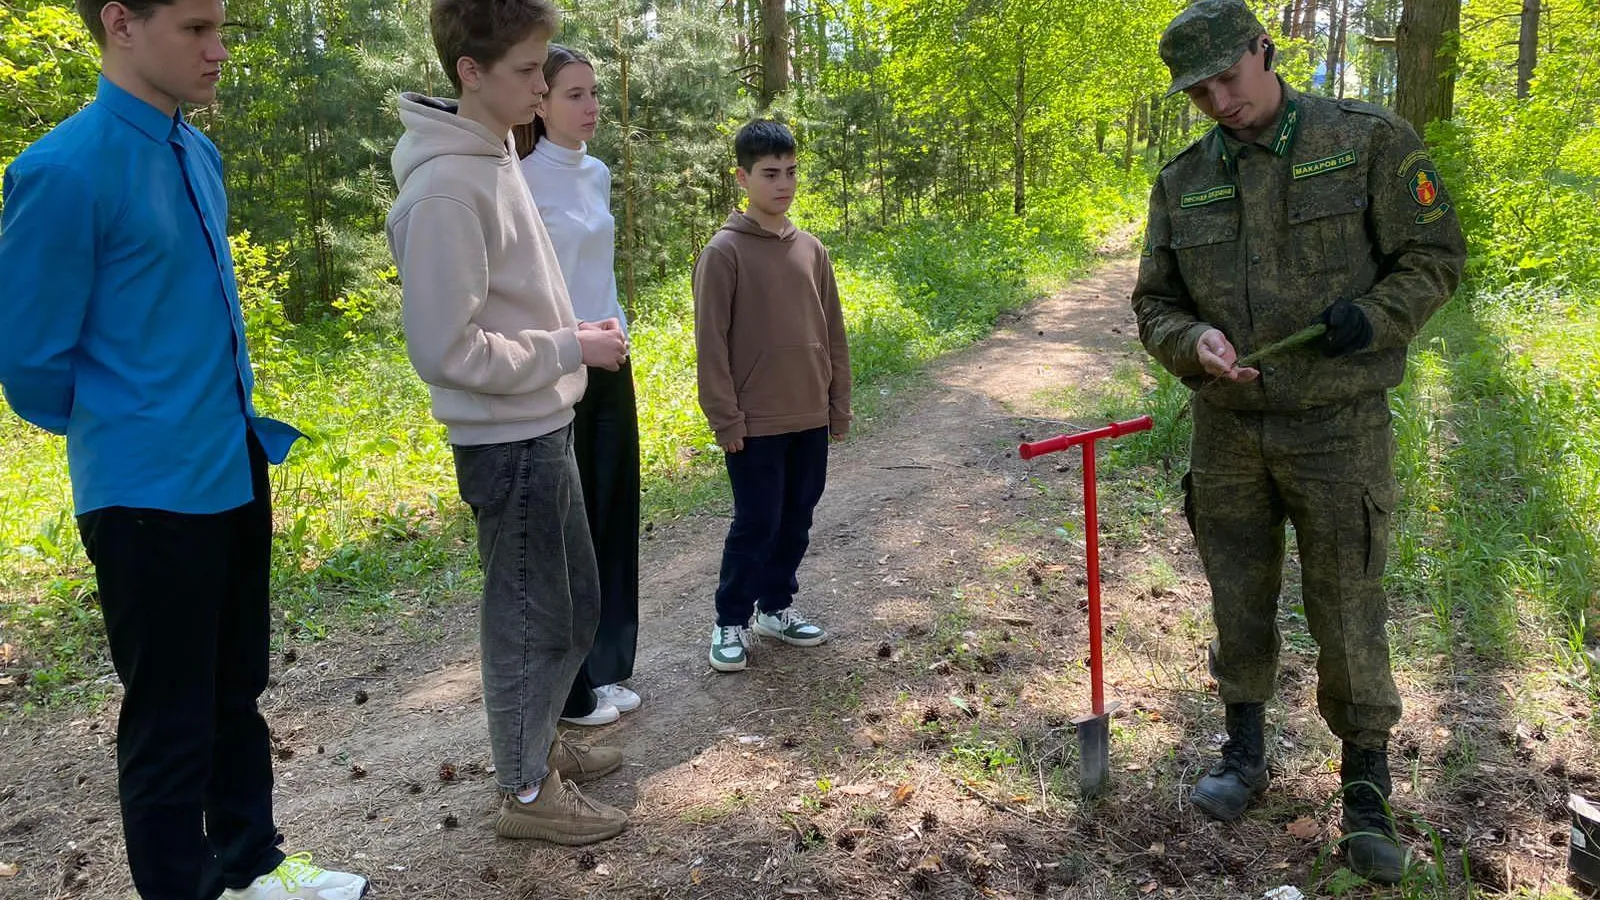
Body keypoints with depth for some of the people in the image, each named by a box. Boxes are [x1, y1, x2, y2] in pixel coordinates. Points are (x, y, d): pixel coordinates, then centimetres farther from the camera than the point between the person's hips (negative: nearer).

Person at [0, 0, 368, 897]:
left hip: (238, 469, 7)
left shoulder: (200, 153, 5)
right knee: (171, 723, 8)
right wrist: (129, 434, 3)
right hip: (151, 495, -7)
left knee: (238, 690, 20)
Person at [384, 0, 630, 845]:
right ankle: (527, 789, 24)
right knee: (532, 619, 6)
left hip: (542, 429, 9)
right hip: (509, 443, -9)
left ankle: (535, 738, 38)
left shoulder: (493, 159, 8)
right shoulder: (447, 186, -22)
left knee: (574, 604, 20)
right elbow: (445, 349, -25)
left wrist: (572, 339, 4)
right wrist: (570, 350, -17)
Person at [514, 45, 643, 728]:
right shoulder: (521, 179, -13)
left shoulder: (597, 174, 10)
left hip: (608, 366, 8)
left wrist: (615, 323, 11)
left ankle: (605, 671, 27)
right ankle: (569, 691, 17)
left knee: (611, 516, 12)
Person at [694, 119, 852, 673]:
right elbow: (710, 342, -10)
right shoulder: (724, 251, -9)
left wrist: (838, 406, 12)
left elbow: (832, 334, 13)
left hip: (810, 420, 6)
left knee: (796, 519, 14)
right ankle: (731, 622, 18)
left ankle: (776, 606, 32)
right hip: (755, 425, -6)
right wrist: (725, 418, -12)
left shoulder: (810, 250, 8)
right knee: (756, 525, 1)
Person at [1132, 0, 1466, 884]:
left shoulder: (1369, 140, -3)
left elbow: (1435, 254, -1)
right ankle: (1245, 750, 32)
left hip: (1338, 426, -3)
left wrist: (1371, 319, -19)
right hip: (1226, 429, 3)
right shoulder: (1181, 181, 6)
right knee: (1238, 598, 13)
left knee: (1347, 606, 3)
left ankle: (1367, 785, 20)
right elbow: (1154, 304, 7)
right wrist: (1194, 342, -15)